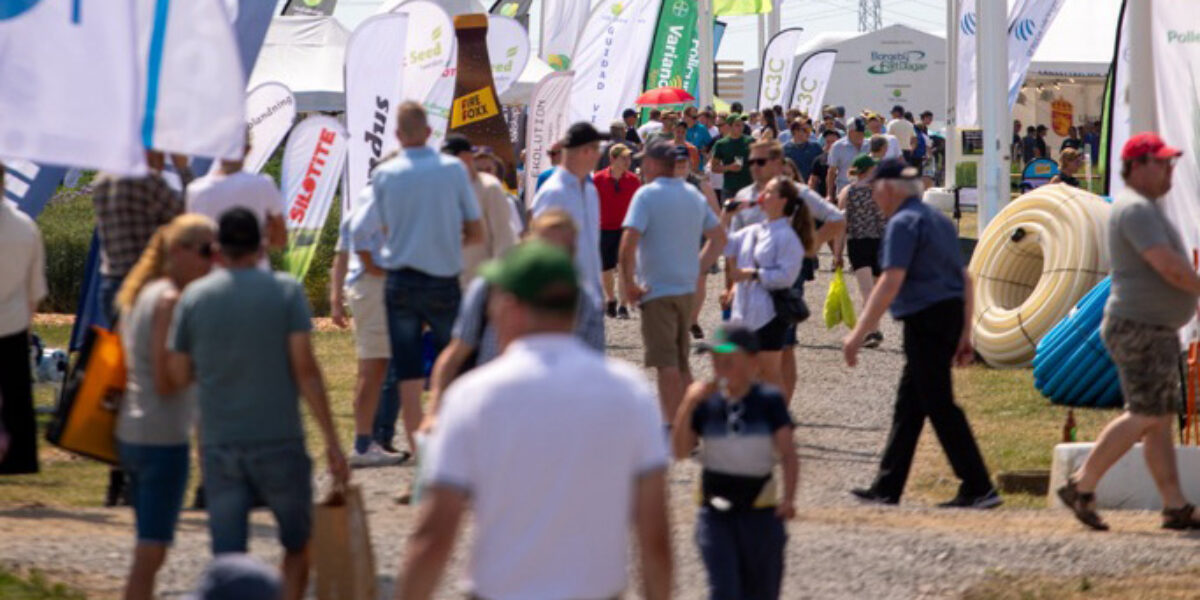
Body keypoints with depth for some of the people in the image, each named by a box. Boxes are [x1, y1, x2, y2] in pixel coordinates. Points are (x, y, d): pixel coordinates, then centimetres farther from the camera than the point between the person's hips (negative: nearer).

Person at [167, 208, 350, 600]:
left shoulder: (194, 297, 4)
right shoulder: (285, 291, -3)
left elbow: (178, 376, 6)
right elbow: (305, 368, -9)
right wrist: (331, 440, -7)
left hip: (219, 446, 2)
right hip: (279, 442, -2)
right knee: (298, 545, 16)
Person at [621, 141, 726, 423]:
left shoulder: (647, 194, -12)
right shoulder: (694, 195, 11)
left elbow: (629, 242, -23)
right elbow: (719, 237, 19)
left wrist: (628, 283, -14)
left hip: (657, 291, -7)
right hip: (687, 289, 7)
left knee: (666, 363, -5)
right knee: (681, 362, 16)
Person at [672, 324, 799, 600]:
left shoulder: (769, 401, -6)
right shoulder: (707, 403, -2)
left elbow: (788, 454, -9)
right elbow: (680, 450, -8)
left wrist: (788, 498, -23)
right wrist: (689, 404, -18)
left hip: (760, 513, 0)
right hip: (715, 512, 0)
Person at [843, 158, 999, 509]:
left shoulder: (903, 223, -10)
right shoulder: (939, 220, 19)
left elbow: (891, 281, -19)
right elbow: (965, 279, 20)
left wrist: (859, 334, -19)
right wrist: (965, 335, 24)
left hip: (925, 319, -9)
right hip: (951, 314, 9)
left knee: (940, 407, -7)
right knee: (908, 405, 14)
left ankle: (979, 489, -9)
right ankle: (886, 489, 19)